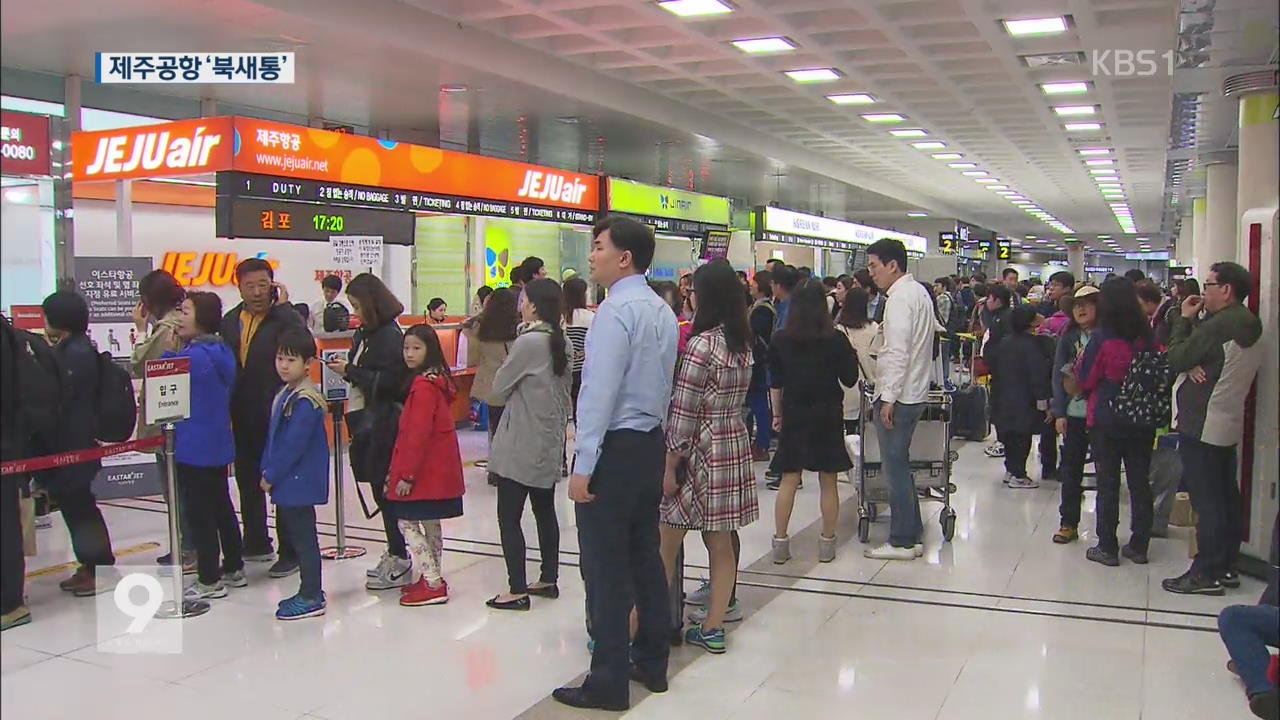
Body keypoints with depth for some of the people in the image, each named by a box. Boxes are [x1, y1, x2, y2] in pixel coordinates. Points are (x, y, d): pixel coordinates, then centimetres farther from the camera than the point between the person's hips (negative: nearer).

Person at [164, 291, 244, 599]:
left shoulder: (194, 356, -18)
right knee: (221, 506, 16)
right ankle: (233, 568, 25)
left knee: (198, 511, -1)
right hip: (219, 444, 9)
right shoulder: (220, 352, 8)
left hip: (194, 448, -9)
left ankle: (209, 580, 5)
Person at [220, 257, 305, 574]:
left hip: (277, 415, -6)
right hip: (242, 417, 7)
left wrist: (283, 305, -21)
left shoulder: (284, 317, -9)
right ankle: (256, 543, 33)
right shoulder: (229, 321, 9)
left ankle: (290, 552, 10)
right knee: (248, 481, 18)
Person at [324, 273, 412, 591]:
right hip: (367, 421, 8)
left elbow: (388, 382, -19)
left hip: (384, 424, -8)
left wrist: (351, 371, -13)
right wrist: (347, 368, -2)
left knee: (385, 488, -4)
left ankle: (399, 561, 5)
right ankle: (395, 555, 20)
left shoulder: (390, 335, -12)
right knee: (381, 489, 11)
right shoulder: (366, 333, 14)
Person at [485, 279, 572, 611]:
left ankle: (518, 590, 1)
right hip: (550, 442, 8)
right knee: (545, 511, 16)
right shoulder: (562, 342, 5)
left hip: (521, 445, -8)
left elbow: (499, 388, -9)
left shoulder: (528, 342, -17)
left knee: (509, 516, -1)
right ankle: (549, 579, 25)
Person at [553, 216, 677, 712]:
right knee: (645, 556, 17)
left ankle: (609, 683, 5)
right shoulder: (662, 311, 11)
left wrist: (583, 466, -18)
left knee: (606, 568, -2)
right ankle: (651, 662, 28)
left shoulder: (615, 311, -17)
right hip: (650, 443, 9)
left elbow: (600, 392, -20)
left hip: (614, 448, -9)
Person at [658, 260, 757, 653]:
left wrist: (669, 466, -12)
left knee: (666, 545, 2)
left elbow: (683, 414, -16)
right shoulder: (743, 343, 7)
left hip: (702, 450, -8)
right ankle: (712, 628, 19)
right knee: (721, 544, 11)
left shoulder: (702, 345, -17)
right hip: (735, 444, 8)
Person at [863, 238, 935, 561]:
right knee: (900, 465, 17)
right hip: (913, 392, 10)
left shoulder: (900, 297, -15)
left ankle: (902, 541, 5)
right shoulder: (918, 291, 15)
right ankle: (910, 534, 23)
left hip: (898, 395, -10)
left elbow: (898, 352, -22)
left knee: (895, 466, -2)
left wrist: (889, 397, -20)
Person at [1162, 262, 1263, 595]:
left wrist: (1184, 319, -3)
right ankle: (1226, 566, 23)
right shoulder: (1247, 324, 12)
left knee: (1206, 500, -5)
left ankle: (1206, 573, 0)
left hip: (1202, 425, -10)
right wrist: (1193, 366, -12)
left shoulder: (1219, 325, -19)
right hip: (1227, 425, 10)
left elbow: (1177, 358, -15)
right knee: (1226, 496, 14)